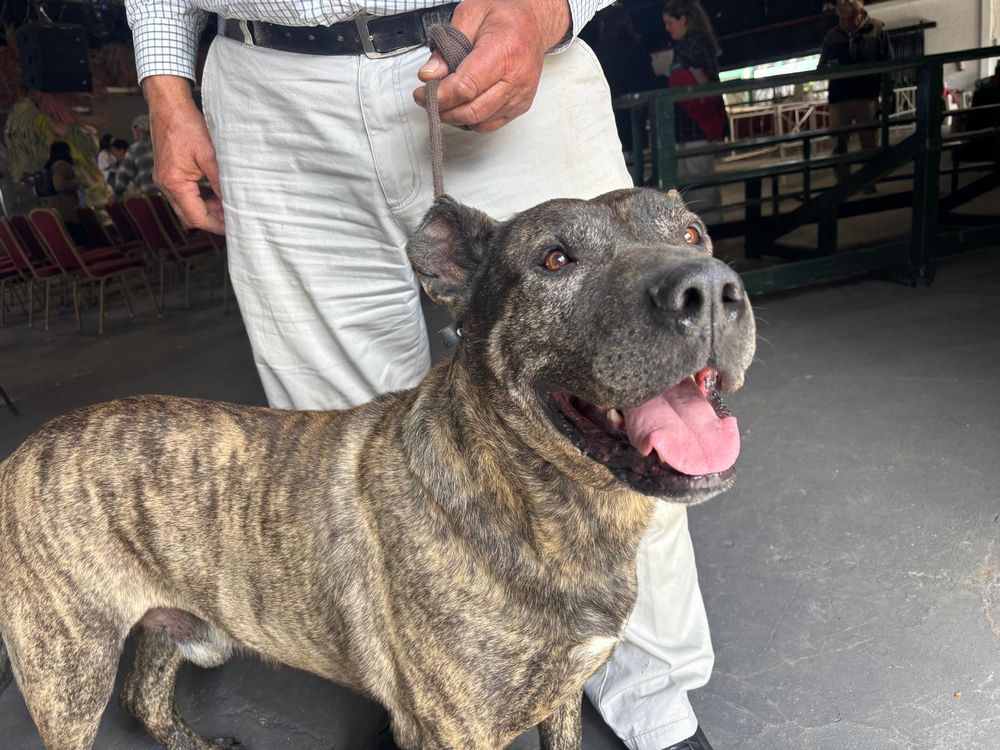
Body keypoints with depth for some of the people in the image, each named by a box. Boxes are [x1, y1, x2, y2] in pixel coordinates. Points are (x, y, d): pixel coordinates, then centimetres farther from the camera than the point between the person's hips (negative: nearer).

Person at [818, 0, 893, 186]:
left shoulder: (877, 28, 5)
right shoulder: (831, 35, 12)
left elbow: (888, 63, 3)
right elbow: (821, 68, 17)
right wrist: (828, 67, -8)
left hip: (867, 97, -2)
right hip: (839, 98, 2)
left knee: (869, 144, 3)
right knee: (840, 144, 0)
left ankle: (869, 185, 12)